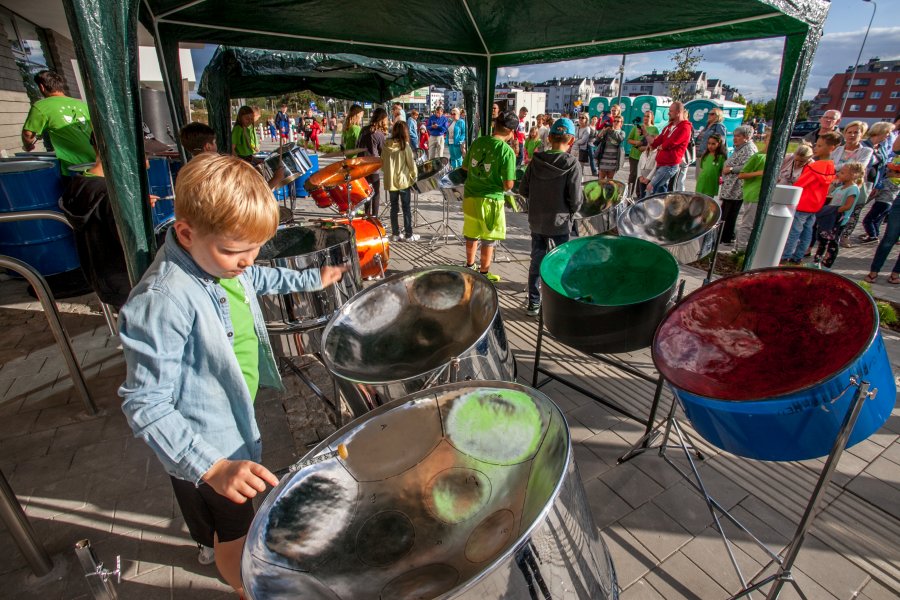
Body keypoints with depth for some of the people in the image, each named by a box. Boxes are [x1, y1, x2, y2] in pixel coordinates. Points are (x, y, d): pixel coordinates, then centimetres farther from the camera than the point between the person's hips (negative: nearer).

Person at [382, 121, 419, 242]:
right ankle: (409, 235, 8)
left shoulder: (386, 145, 0)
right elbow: (411, 164, -10)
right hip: (403, 181, -3)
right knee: (406, 208, 5)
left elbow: (382, 164, 4)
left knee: (394, 208, 11)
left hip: (390, 181, 4)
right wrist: (414, 176, 5)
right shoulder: (405, 145, -11)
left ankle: (395, 234, 15)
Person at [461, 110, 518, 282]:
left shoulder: (477, 142, -1)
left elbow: (465, 167, 11)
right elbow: (508, 185, -17)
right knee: (488, 240, 11)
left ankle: (469, 266, 38)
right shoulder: (507, 151, -16)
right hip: (490, 200, -5)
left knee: (471, 235, 21)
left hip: (470, 197, 5)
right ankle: (484, 274, 23)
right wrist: (506, 185, 4)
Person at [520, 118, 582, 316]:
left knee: (536, 262, 14)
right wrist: (570, 212, 5)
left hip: (536, 221, 4)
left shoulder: (536, 160, -4)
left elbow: (523, 190, 0)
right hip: (559, 223, -3)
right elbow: (576, 200, -15)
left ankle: (533, 303, 22)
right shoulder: (572, 164, -13)